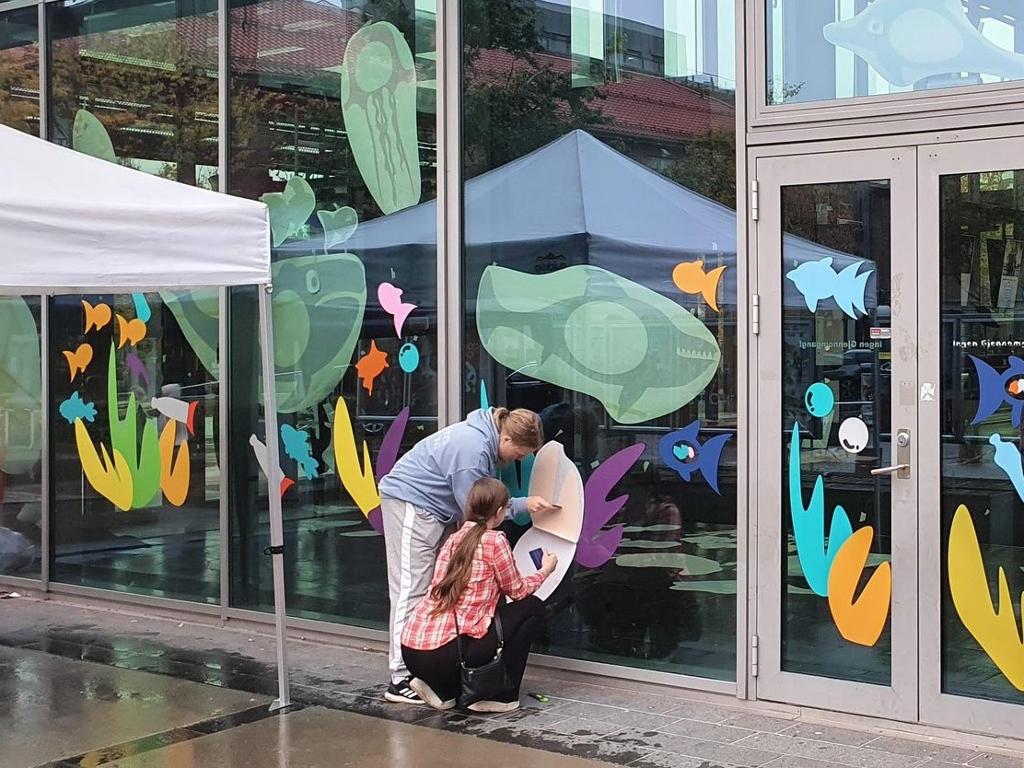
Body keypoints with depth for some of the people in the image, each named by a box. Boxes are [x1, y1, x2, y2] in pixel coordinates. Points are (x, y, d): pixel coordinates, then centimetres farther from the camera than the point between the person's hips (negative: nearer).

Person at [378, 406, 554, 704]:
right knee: (412, 590, -11)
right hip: (410, 503, -11)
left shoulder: (484, 438, 4)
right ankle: (401, 679, -11)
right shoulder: (473, 449, -27)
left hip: (434, 510, 11)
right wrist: (523, 504, -16)